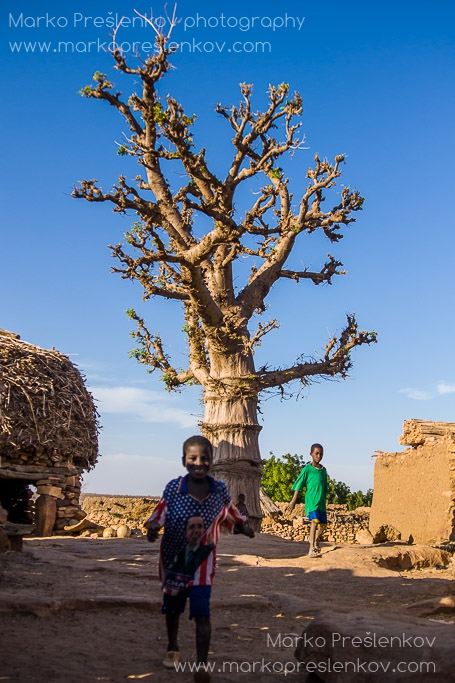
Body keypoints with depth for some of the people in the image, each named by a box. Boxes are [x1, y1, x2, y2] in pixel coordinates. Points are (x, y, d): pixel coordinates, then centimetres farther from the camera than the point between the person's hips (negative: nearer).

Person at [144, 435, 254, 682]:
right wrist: (152, 529, -31)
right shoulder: (173, 488, -16)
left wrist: (244, 528, 14)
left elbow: (231, 513, 8)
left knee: (201, 612, -11)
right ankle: (172, 648, 46)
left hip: (202, 560, -1)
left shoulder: (220, 490, -11)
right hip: (173, 558, 1)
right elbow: (159, 515, -12)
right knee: (172, 606, 22)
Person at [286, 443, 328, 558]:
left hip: (321, 502, 7)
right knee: (315, 521, -23)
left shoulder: (323, 470, 12)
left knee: (323, 524, 13)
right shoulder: (307, 469, -5)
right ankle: (311, 550, -26)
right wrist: (293, 502, -8)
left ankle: (315, 542, 42)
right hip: (311, 501, -6)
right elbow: (298, 486, -5)